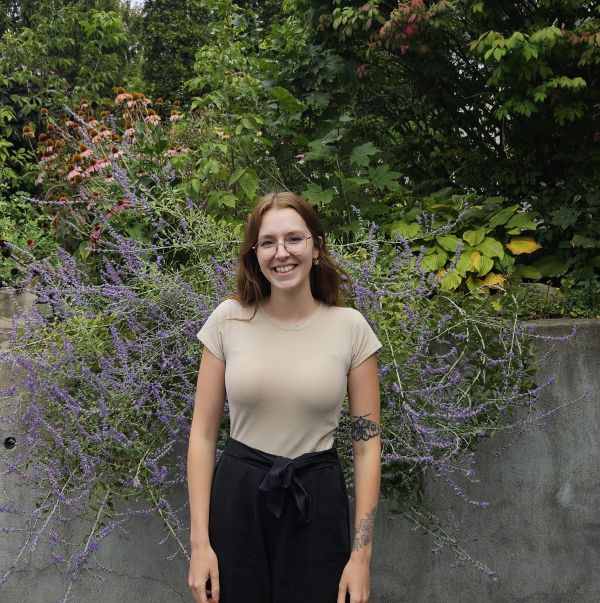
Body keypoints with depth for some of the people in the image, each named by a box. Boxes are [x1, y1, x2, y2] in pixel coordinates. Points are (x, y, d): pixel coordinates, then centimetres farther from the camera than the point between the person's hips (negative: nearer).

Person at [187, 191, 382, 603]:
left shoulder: (350, 328, -6)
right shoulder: (228, 321, -4)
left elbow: (367, 443, -3)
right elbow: (203, 433, -1)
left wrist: (360, 555, -7)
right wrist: (200, 542, -6)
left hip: (317, 502, 0)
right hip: (237, 497, 1)